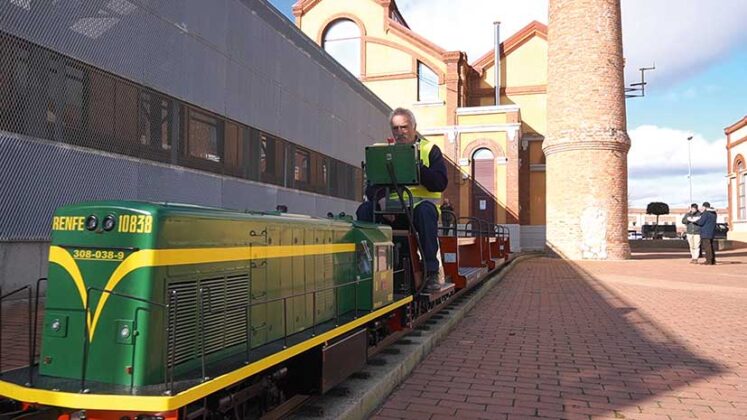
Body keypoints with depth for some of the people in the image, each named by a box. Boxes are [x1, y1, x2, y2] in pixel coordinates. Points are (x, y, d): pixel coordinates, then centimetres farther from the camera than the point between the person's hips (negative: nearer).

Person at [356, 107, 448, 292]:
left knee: (425, 210, -36)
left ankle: (432, 271, -31)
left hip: (420, 203, -3)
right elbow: (371, 185, 4)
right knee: (364, 210, -23)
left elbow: (440, 183, -6)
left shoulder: (430, 150, 9)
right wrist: (381, 199, -18)